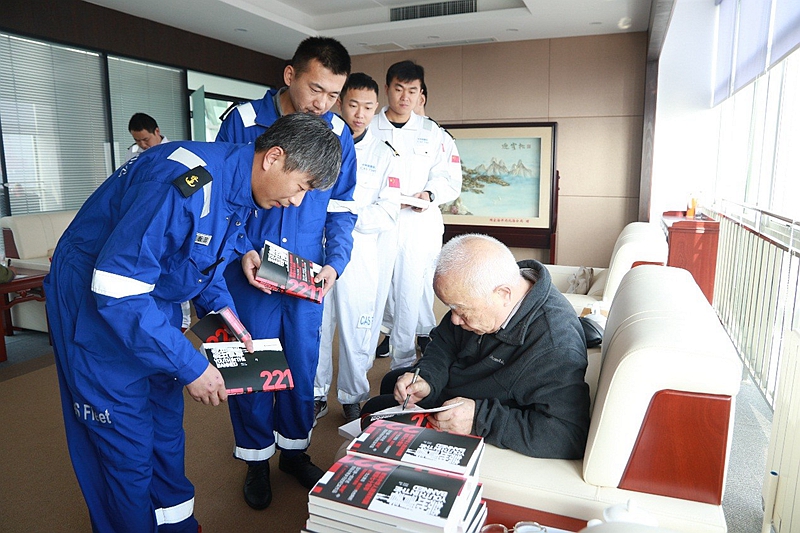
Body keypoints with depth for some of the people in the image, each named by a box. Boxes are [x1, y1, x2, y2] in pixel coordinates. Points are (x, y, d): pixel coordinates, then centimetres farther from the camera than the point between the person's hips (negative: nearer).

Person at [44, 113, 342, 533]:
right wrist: (190, 366, -28)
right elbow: (116, 289, -33)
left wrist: (219, 306, -4)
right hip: (96, 305, -8)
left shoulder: (242, 187, -4)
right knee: (127, 443, 1)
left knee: (166, 423, 17)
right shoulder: (186, 181, -33)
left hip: (153, 299, 8)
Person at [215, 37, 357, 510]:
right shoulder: (243, 122, -7)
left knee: (303, 364, 11)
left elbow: (342, 208, 5)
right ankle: (257, 458, 29)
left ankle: (295, 449, 34)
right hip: (250, 271, -2)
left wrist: (335, 262, -9)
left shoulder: (338, 134, 0)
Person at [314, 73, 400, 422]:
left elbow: (387, 214, -2)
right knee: (315, 325, 8)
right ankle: (316, 393, 27)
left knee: (357, 329, 6)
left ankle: (353, 397, 25)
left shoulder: (383, 155, 6)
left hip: (359, 253, 0)